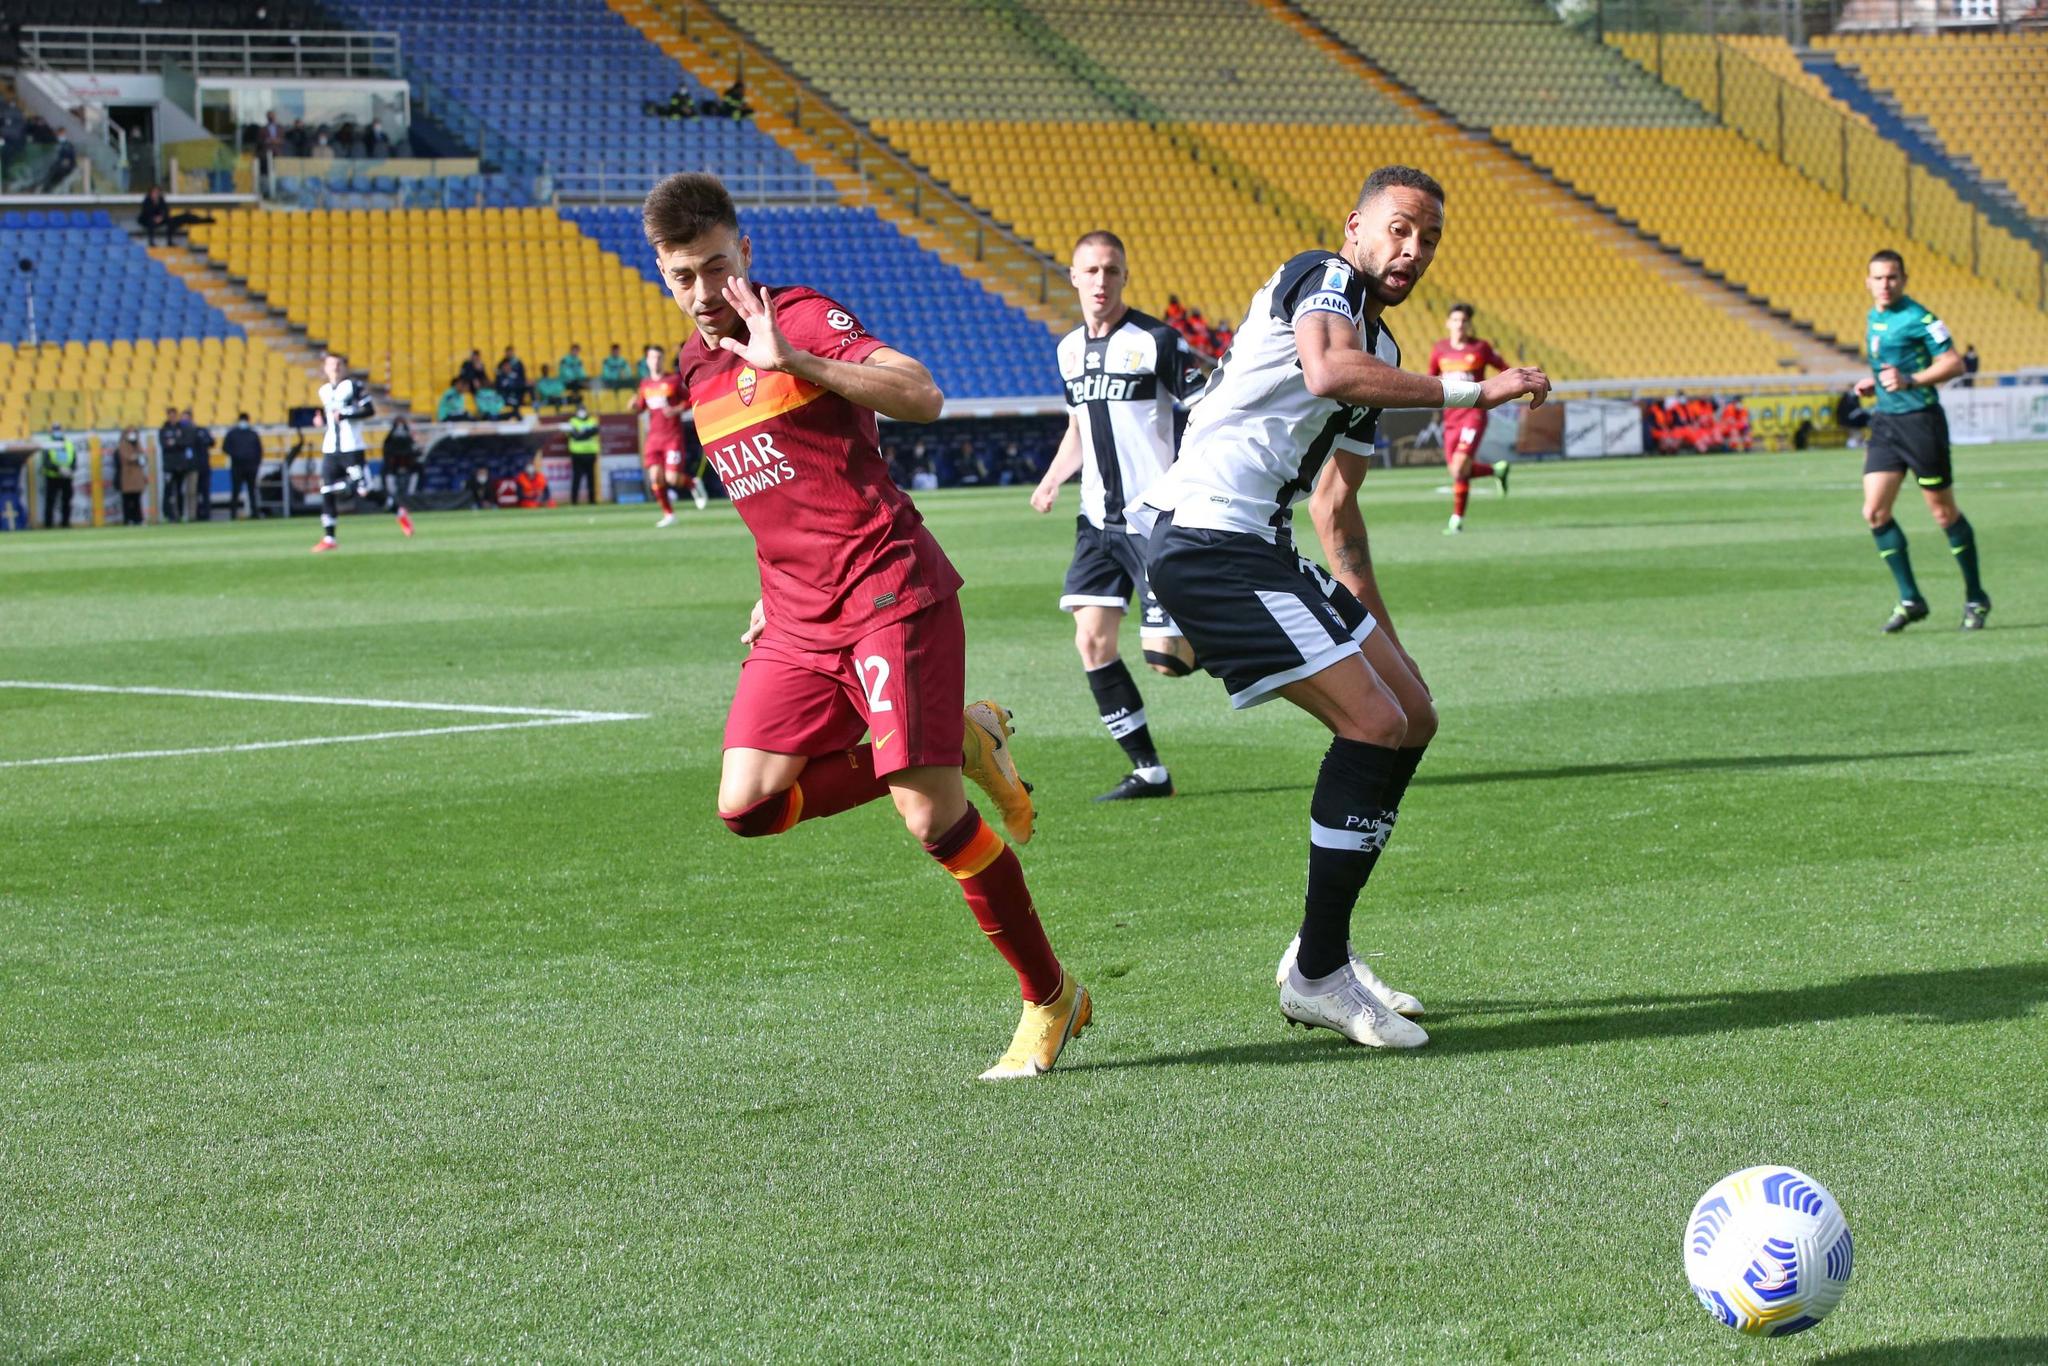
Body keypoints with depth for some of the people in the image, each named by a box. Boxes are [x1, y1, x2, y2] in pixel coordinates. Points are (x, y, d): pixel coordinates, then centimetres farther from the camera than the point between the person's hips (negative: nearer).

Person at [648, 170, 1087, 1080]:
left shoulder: (803, 318, -9)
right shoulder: (695, 367, 14)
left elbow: (922, 396, -25)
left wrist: (796, 360, -33)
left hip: (893, 592, -7)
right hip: (798, 623, 7)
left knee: (931, 817, -14)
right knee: (747, 805, -10)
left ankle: (1052, 998, 5)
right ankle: (959, 743, 9)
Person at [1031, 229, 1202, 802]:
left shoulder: (1156, 341, -9)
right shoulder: (1070, 349, 11)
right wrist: (1052, 481, 10)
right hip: (1098, 518, 7)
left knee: (1165, 657, -13)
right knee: (1092, 639, -3)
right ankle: (1148, 771, 7)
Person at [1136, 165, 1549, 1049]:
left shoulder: (1379, 347, 23)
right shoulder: (1322, 280, -5)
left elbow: (1334, 502, 31)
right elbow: (1328, 371, -29)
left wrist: (1378, 630, 30)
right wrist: (1473, 391, -26)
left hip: (1258, 547, 11)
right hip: (1208, 537, -11)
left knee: (1411, 716, 12)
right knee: (1374, 721, -15)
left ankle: (1323, 951, 17)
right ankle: (1317, 976, -7)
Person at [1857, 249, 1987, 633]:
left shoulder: (1918, 318, -12)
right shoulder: (1873, 319, 13)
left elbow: (1954, 363, -16)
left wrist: (1910, 381, -26)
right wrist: (1873, 383, 10)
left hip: (1920, 420, -7)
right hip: (1885, 422, 7)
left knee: (1944, 514, 1)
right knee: (1875, 511, -4)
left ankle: (1976, 598, 16)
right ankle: (1910, 599, 3)